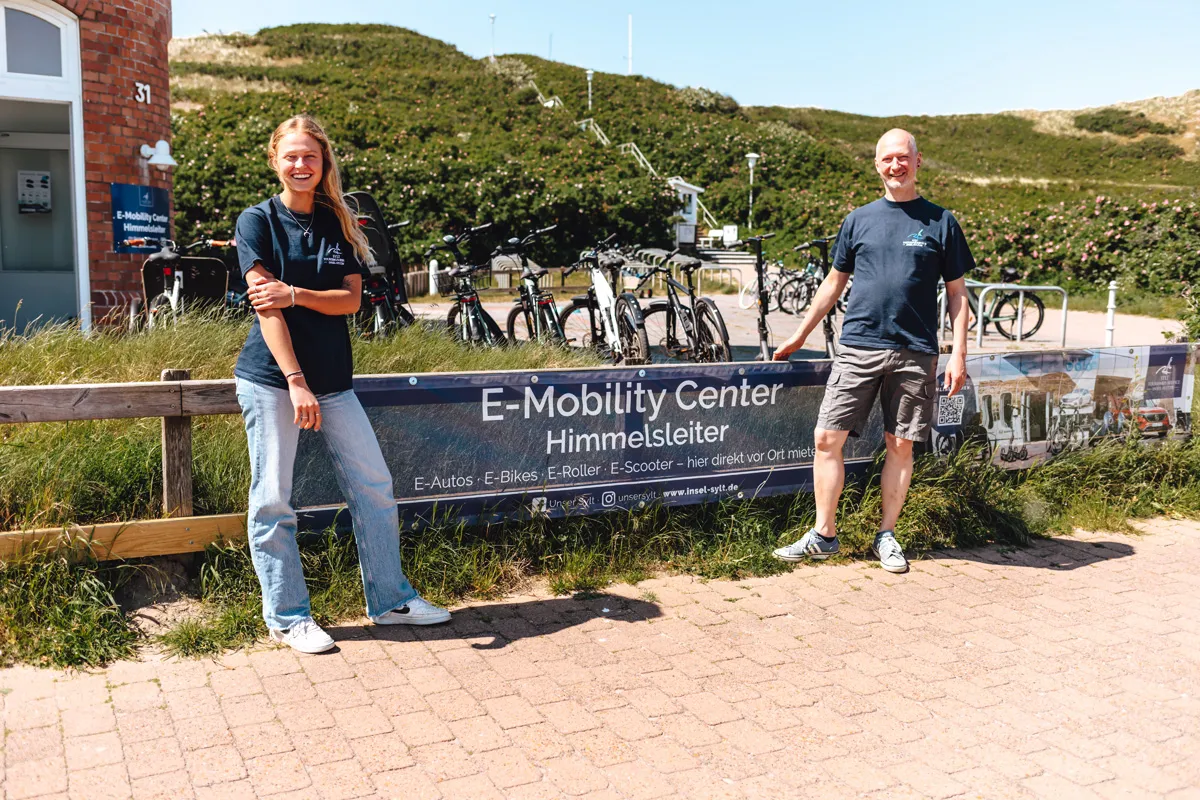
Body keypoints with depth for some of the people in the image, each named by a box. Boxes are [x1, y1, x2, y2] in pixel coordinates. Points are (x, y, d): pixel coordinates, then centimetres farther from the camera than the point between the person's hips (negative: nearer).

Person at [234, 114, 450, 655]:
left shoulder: (337, 224, 11)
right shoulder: (258, 220, -1)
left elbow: (352, 299, 0)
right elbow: (264, 306, -12)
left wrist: (293, 293, -18)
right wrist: (296, 382, -22)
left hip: (332, 380, 5)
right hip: (270, 378, -4)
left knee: (374, 485, 5)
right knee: (273, 501, 0)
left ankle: (389, 600, 18)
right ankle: (287, 616, 14)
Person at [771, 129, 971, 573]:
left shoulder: (940, 222, 6)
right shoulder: (859, 220, 10)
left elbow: (957, 292, 7)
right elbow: (835, 282, 18)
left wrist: (958, 355, -2)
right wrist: (799, 336, 18)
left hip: (915, 353, -1)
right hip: (857, 348, 1)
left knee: (901, 446, 5)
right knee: (827, 439, -3)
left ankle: (887, 536, 19)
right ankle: (823, 535, 9)